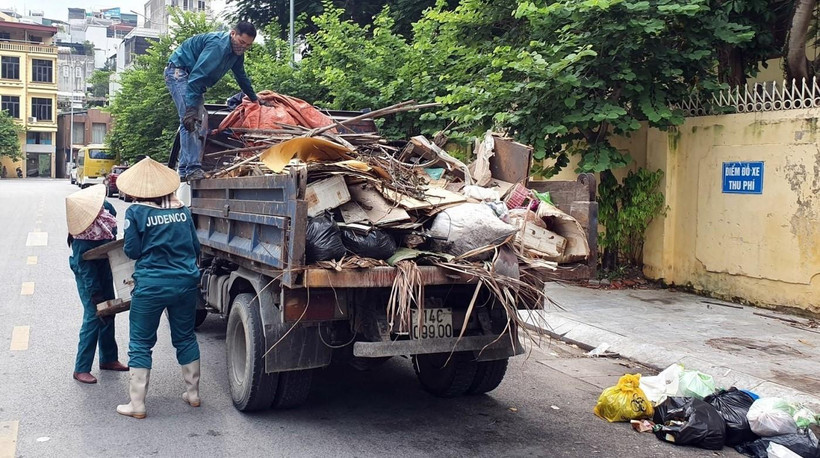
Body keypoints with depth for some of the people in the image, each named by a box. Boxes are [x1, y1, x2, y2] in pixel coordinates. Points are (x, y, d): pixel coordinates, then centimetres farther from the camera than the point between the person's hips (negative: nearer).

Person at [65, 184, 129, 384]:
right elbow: (88, 274, -29)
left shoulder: (105, 208, -14)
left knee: (108, 314, 16)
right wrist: (96, 297, -27)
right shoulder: (82, 242, -34)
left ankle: (108, 359, 30)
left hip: (105, 270, 8)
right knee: (93, 317, -9)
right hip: (89, 278, -8)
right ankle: (81, 369, 1)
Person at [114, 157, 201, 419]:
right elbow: (195, 247, 11)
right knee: (185, 338, 18)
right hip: (186, 283, 4)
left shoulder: (136, 212, -7)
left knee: (140, 345, 7)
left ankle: (137, 405, 11)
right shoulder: (181, 210, 5)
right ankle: (193, 394, 28)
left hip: (151, 287, -4)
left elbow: (132, 251, -5)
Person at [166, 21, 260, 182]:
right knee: (189, 121, -23)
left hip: (191, 77, 10)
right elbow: (197, 75, -34)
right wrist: (190, 108, -39)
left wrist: (254, 98, 33)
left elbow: (241, 76, 23)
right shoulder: (218, 45, -27)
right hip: (178, 72, -10)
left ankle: (184, 171, 5)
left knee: (199, 122, 4)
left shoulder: (237, 51, 3)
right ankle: (192, 169, -29)